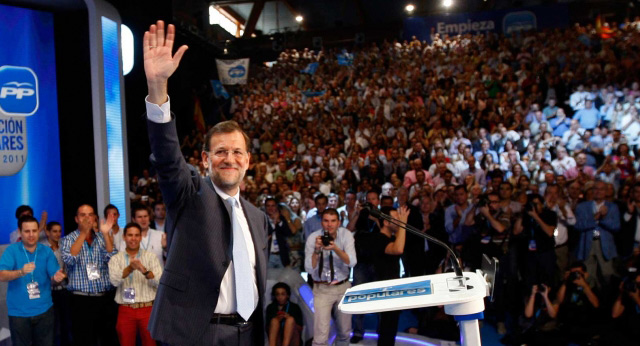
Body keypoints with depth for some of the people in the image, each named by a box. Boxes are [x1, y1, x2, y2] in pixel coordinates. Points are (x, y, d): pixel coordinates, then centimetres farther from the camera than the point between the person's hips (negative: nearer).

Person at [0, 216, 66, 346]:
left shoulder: (46, 251, 1)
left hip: (44, 310, 2)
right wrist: (21, 272, -35)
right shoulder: (11, 250, -6)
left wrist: (57, 277, -28)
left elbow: (54, 275, -4)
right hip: (19, 312, -2)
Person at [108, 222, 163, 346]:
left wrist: (144, 270, -22)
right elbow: (114, 281, -11)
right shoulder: (115, 259, 7)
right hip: (125, 311, 0)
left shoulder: (150, 256, 6)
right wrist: (130, 268, -28)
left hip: (148, 309, 0)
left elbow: (159, 282, -5)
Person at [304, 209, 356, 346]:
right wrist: (317, 250, -32)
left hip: (344, 287, 2)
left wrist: (335, 248, -35)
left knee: (345, 331, 13)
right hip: (322, 289, -2)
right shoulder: (313, 238, -13)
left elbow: (352, 262, -20)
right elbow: (309, 269, -17)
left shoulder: (346, 235, -9)